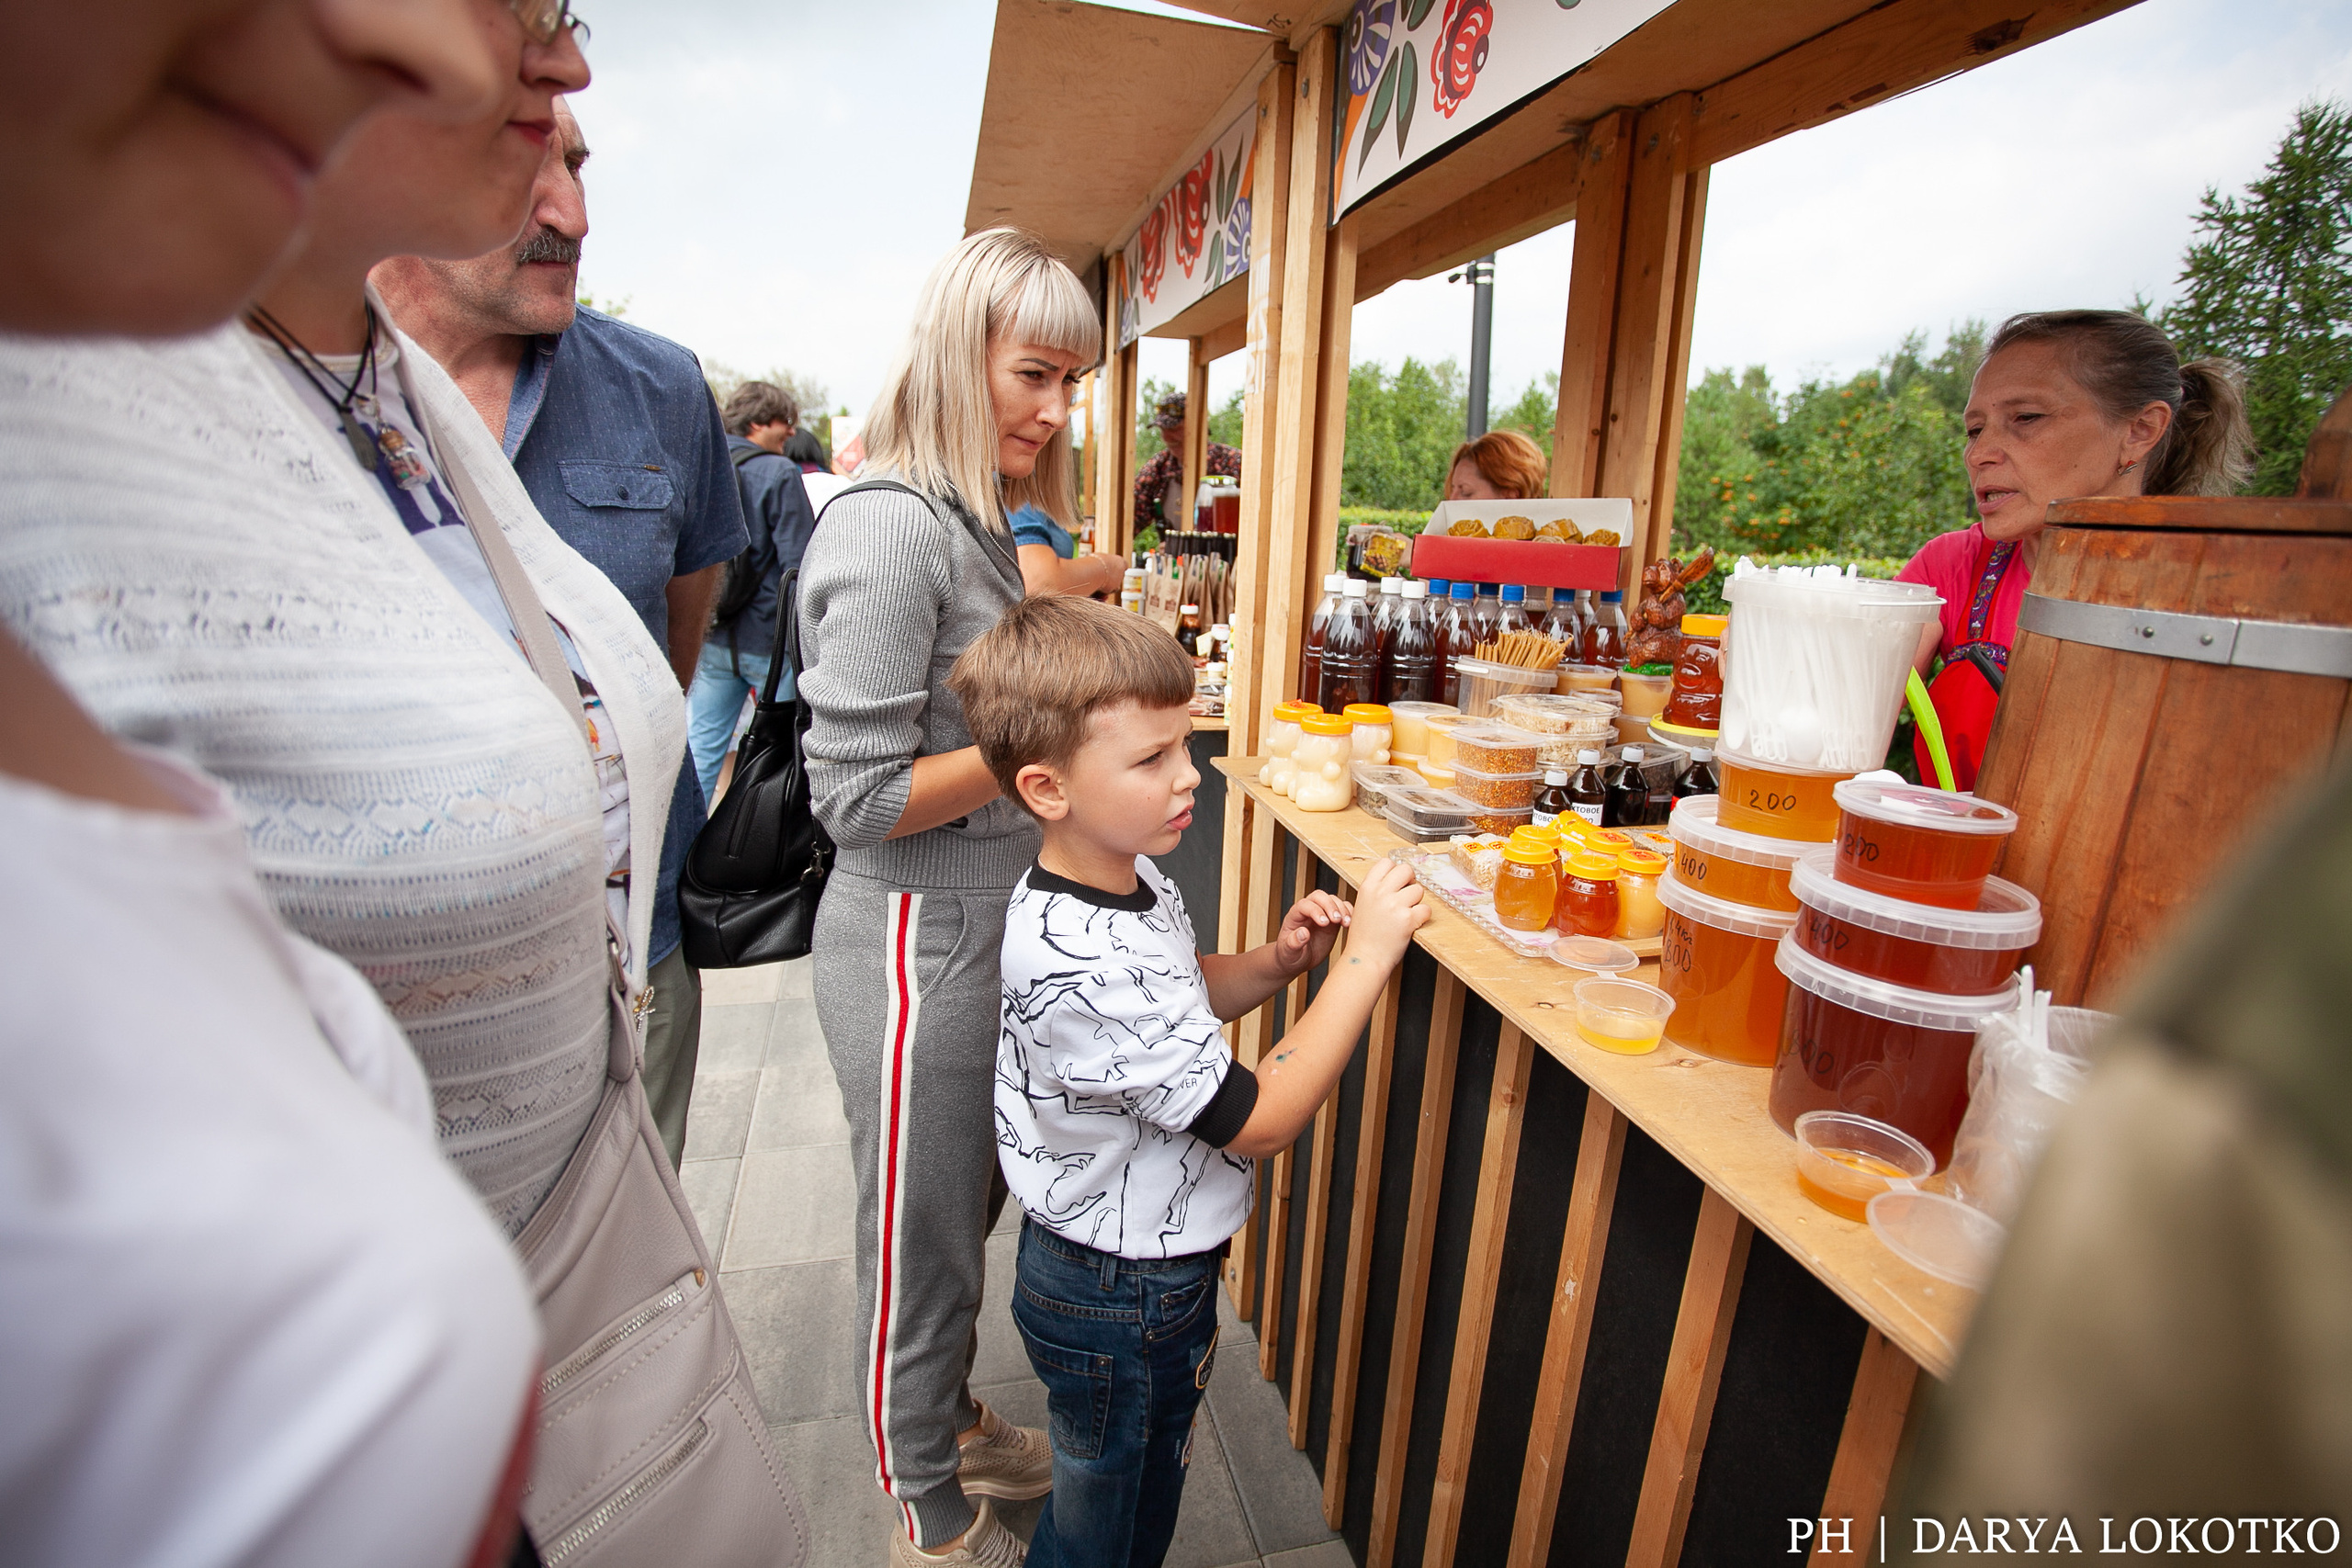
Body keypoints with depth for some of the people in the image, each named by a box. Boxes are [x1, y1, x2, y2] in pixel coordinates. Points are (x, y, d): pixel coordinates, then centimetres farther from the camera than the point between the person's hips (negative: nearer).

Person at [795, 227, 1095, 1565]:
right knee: (924, 1247, 14)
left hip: (993, 927, 9)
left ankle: (953, 1429, 52)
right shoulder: (888, 528, -20)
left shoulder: (978, 522, 10)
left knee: (969, 1215, 26)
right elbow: (859, 795, -22)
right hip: (919, 946, -9)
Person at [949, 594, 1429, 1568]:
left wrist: (1275, 964, -9)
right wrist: (1365, 957, -28)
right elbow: (1262, 1119, -30)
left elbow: (1181, 997, 11)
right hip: (1122, 1306, -8)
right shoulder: (1079, 967, -36)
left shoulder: (1125, 875, -7)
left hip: (1134, 1258, 8)